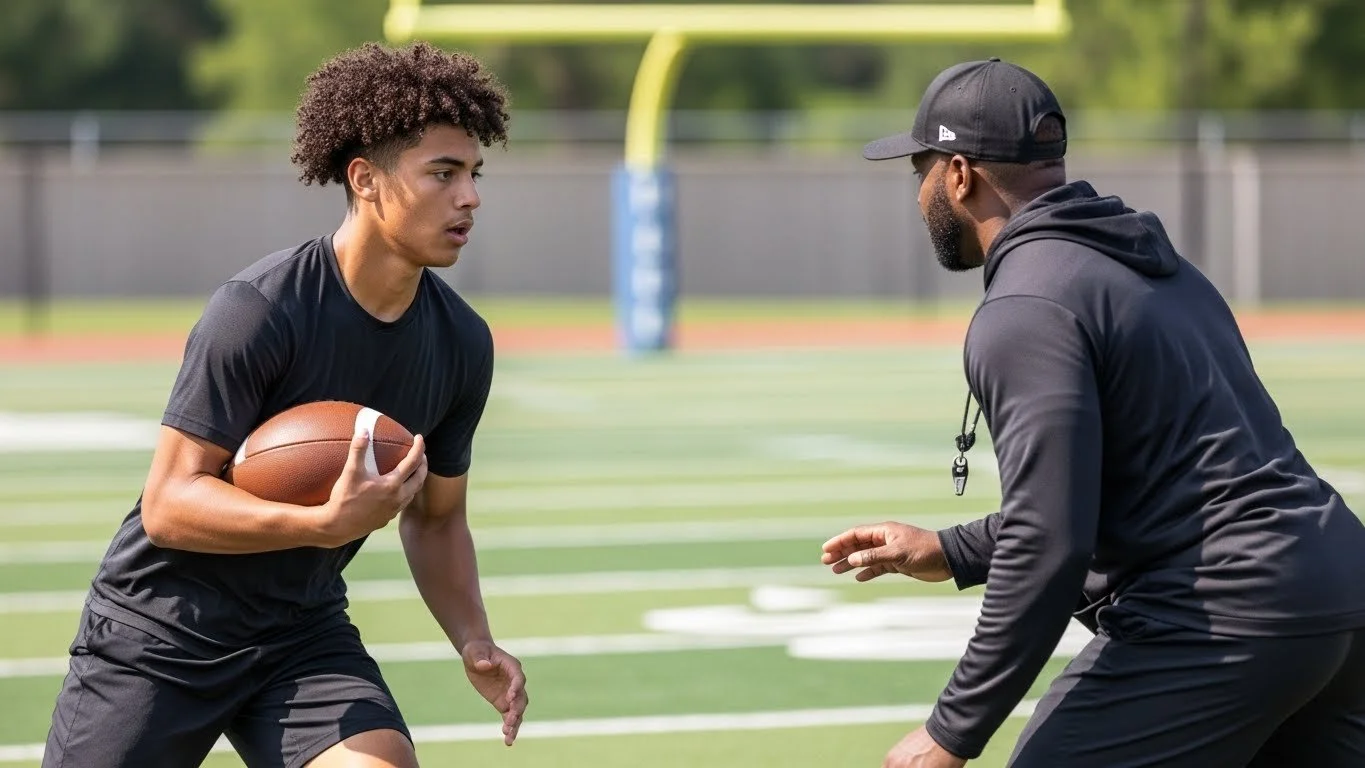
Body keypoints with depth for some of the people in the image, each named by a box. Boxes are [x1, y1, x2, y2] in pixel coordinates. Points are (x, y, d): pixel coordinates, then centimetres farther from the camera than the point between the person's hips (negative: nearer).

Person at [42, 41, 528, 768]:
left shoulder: (462, 344, -1)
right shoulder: (257, 310, -22)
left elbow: (434, 517, 13)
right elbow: (167, 503, -24)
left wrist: (474, 641, -4)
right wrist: (326, 523, -36)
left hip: (304, 635, 5)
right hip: (161, 631, -5)